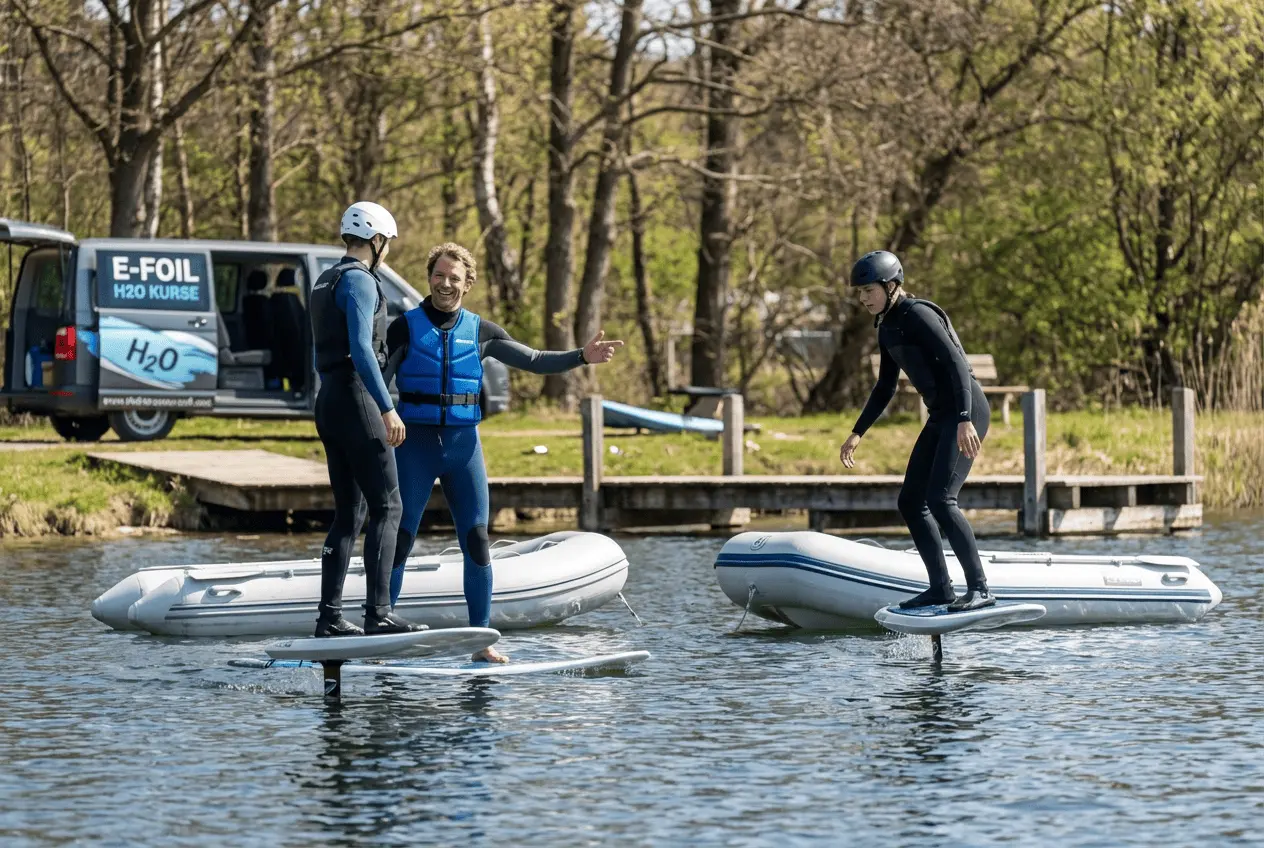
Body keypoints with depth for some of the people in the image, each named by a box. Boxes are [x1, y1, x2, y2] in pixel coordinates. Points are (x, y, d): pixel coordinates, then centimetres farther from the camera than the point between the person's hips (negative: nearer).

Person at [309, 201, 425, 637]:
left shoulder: (325, 282, 20)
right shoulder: (360, 281, -10)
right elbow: (361, 349, -21)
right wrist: (387, 408, -24)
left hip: (328, 400, 10)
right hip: (356, 399, -10)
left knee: (349, 514, 10)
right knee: (386, 507, -10)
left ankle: (330, 617, 7)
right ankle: (378, 613, -17)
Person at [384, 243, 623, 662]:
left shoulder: (480, 332, 9)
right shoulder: (406, 327, 1)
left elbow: (534, 361, 10)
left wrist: (582, 357, -3)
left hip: (463, 443, 3)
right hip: (415, 443, -3)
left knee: (477, 541, -1)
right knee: (399, 540, -5)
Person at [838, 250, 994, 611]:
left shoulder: (918, 315, -15)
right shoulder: (887, 327, 14)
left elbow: (957, 363, -21)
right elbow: (885, 388, 23)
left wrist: (965, 420, -30)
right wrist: (857, 433, 20)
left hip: (967, 412, -10)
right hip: (941, 417, 10)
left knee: (940, 500, -19)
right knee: (911, 502, 8)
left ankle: (979, 588, -16)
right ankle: (940, 588, 13)